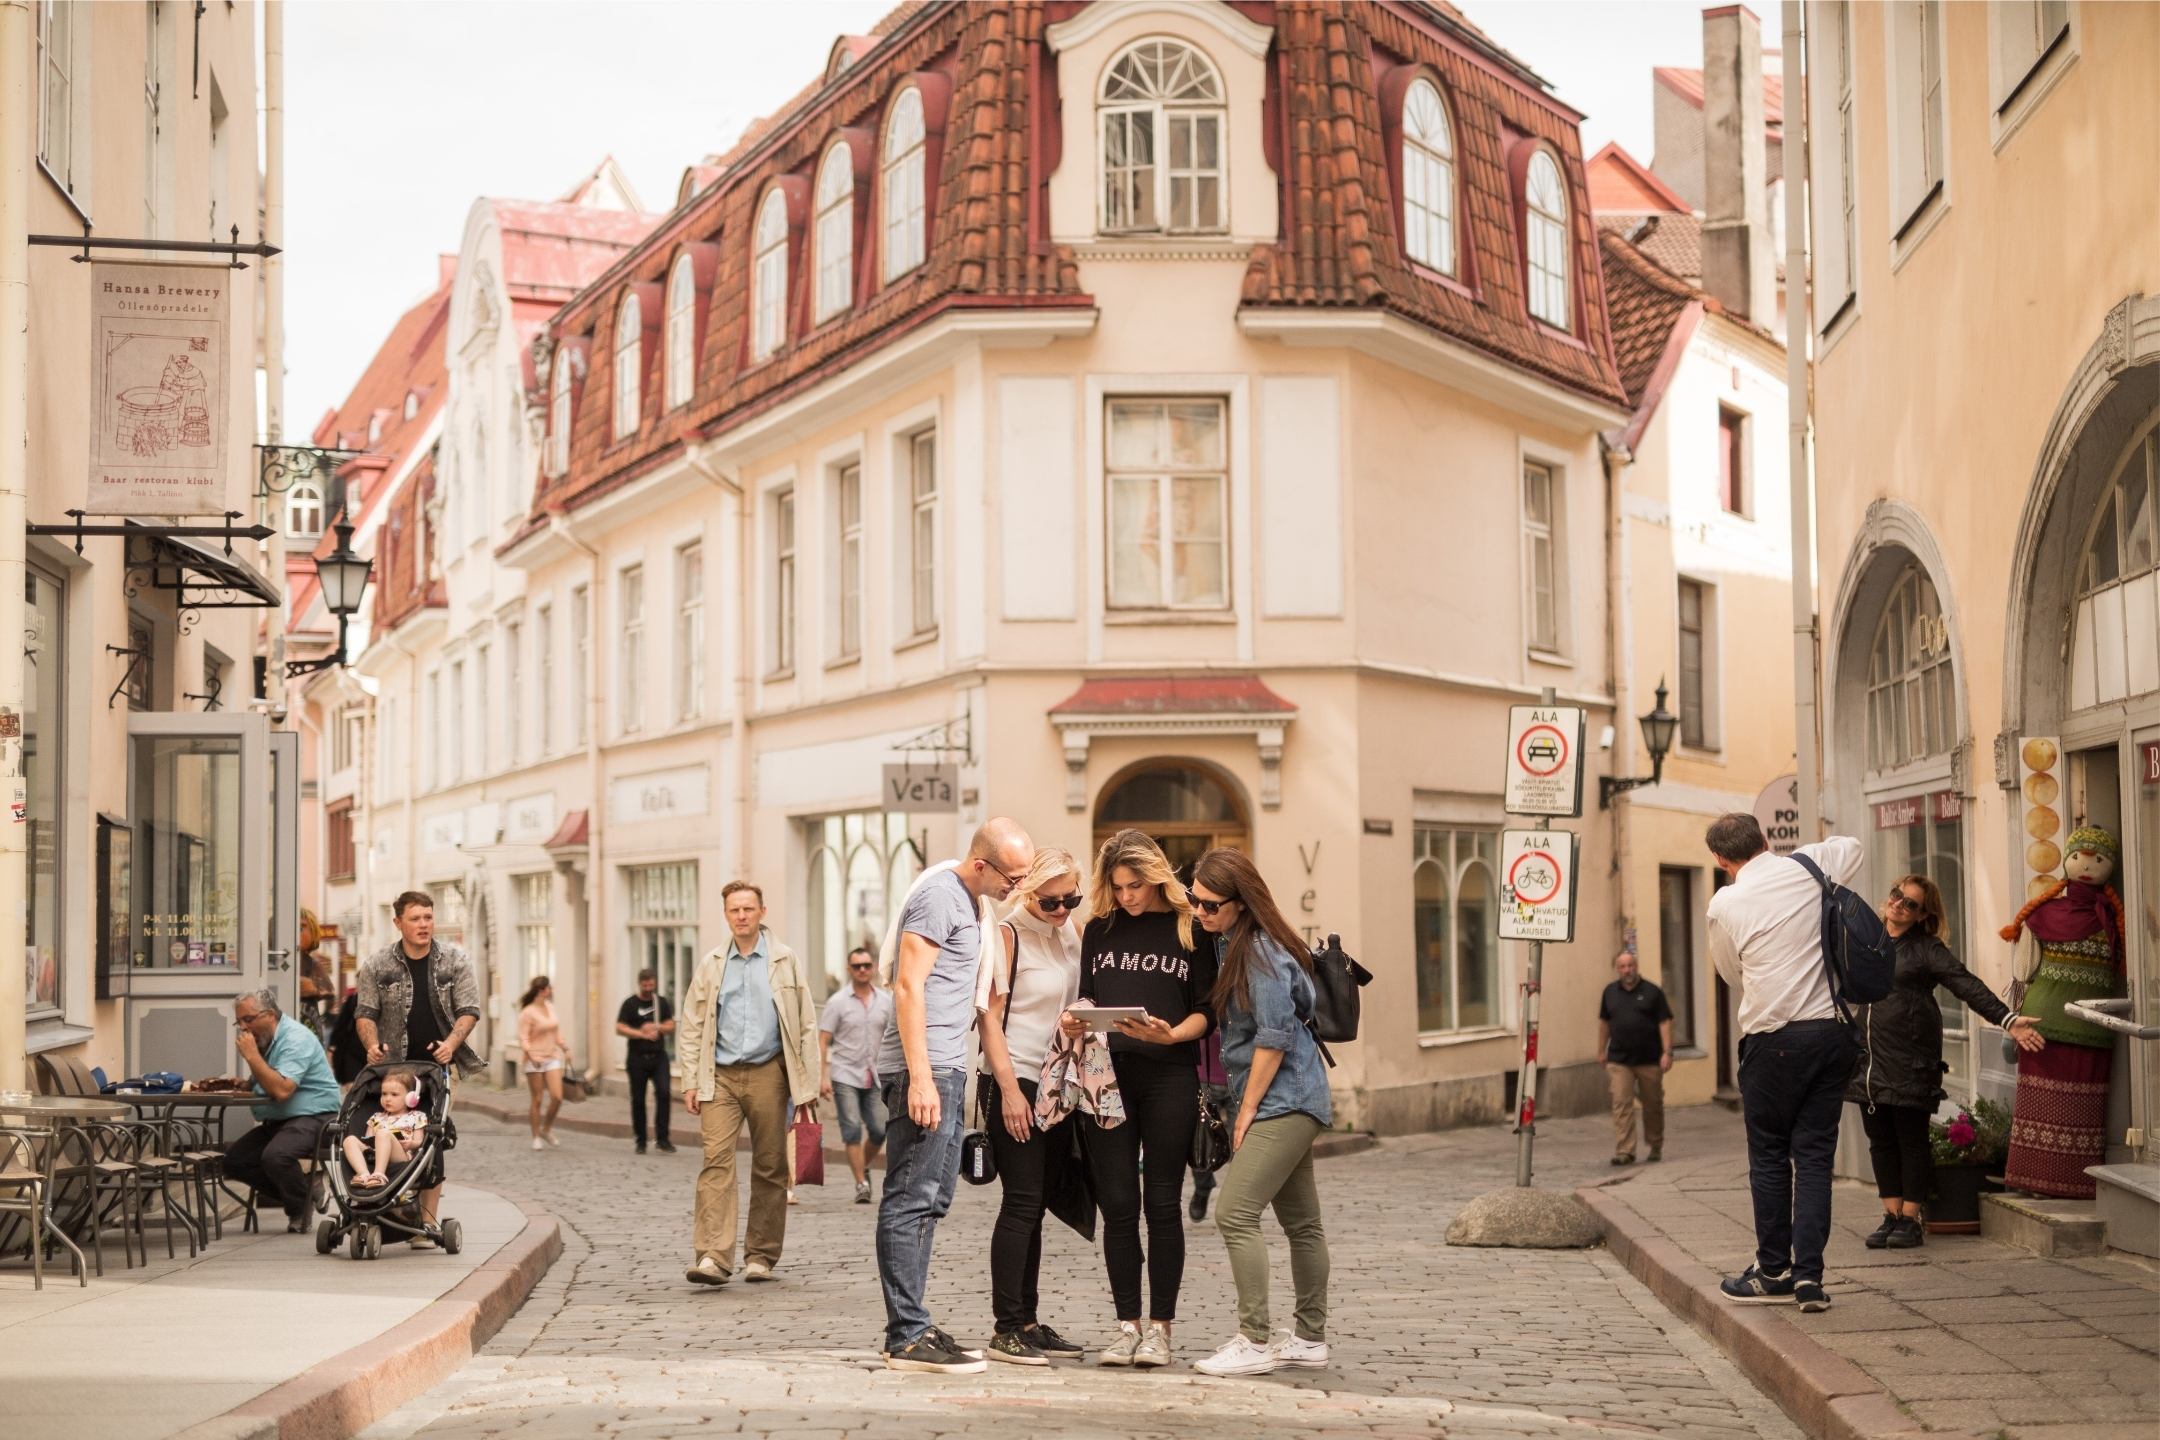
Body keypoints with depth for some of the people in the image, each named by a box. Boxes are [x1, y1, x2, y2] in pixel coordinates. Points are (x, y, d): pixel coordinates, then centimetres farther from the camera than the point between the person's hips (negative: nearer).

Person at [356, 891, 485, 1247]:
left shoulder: (454, 961, 3)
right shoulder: (376, 965, 2)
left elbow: (469, 1010, 2)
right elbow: (365, 1013, 5)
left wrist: (451, 1042, -14)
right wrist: (372, 1044, -14)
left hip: (436, 1063, 0)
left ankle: (426, 1223, -4)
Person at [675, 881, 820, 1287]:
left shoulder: (784, 960, 5)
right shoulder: (711, 965, 10)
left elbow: (805, 1025, 5)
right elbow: (691, 1027, 11)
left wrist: (806, 1084, -1)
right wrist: (691, 1081, 2)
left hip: (768, 1074, 0)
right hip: (720, 1076, 0)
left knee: (770, 1167, 4)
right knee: (716, 1160, -13)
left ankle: (761, 1256, 14)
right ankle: (713, 1256, -18)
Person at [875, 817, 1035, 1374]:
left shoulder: (972, 900, 19)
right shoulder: (940, 894, -12)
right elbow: (909, 985, -18)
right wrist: (920, 1077, -23)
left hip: (947, 1067, 10)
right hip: (923, 1069, -10)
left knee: (931, 1202, 12)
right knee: (911, 1202, -9)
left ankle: (913, 1327, 18)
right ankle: (907, 1337, -10)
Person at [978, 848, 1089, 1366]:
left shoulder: (1072, 935, 12)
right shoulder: (1008, 937, -8)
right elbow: (989, 1016, -12)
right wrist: (1010, 1089, -17)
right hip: (1016, 1083, -7)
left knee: (1036, 1205, 10)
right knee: (1022, 1202, -10)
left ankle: (1028, 1322, 16)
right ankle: (1006, 1330, -8)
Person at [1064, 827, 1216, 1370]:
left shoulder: (1191, 930, 4)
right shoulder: (1100, 930, 13)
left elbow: (1207, 1012, 1)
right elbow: (1086, 998, 17)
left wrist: (1171, 1035, -17)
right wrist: (1074, 1021, -5)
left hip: (1169, 1077, -3)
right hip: (1106, 1076, 3)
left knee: (1162, 1205, 1)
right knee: (1117, 1206, 2)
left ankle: (1159, 1327, 7)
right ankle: (1127, 1325, 9)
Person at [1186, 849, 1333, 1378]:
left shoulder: (1263, 954, -17)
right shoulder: (1229, 943, 11)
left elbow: (1274, 1039, -18)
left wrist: (1247, 1109, -14)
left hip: (1281, 1101, -10)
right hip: (1291, 1103, 10)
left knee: (1235, 1215, -13)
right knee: (1301, 1222, 14)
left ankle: (1255, 1342, -10)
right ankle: (1310, 1339, 22)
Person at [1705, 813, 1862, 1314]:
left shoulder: (1725, 905, -4)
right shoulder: (1809, 866, 3)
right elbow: (1852, 847, 27)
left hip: (1775, 1037, -3)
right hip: (1832, 1030, 3)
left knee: (1769, 1155, 8)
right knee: (1814, 1155, 6)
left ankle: (1774, 1273, 14)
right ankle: (1809, 1275, 3)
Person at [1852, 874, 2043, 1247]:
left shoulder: (1926, 949, -3)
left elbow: (1968, 986, -12)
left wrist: (2007, 1019, -23)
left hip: (1909, 1059, -5)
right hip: (1869, 1058, 5)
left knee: (1911, 1139, -1)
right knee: (1880, 1139, 7)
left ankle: (1911, 1219, 6)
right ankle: (1891, 1215, 14)